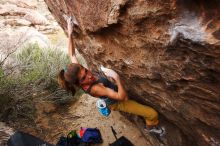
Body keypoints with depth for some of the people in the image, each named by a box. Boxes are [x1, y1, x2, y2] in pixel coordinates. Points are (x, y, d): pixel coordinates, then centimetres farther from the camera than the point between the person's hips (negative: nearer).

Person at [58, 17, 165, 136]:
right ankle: (152, 126, 31)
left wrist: (70, 34, -11)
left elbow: (72, 55, -8)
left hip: (113, 91, 7)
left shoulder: (78, 71, -23)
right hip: (117, 102, -7)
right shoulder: (94, 88, -42)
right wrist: (116, 77, -54)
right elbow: (121, 97, -43)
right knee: (153, 114, -4)